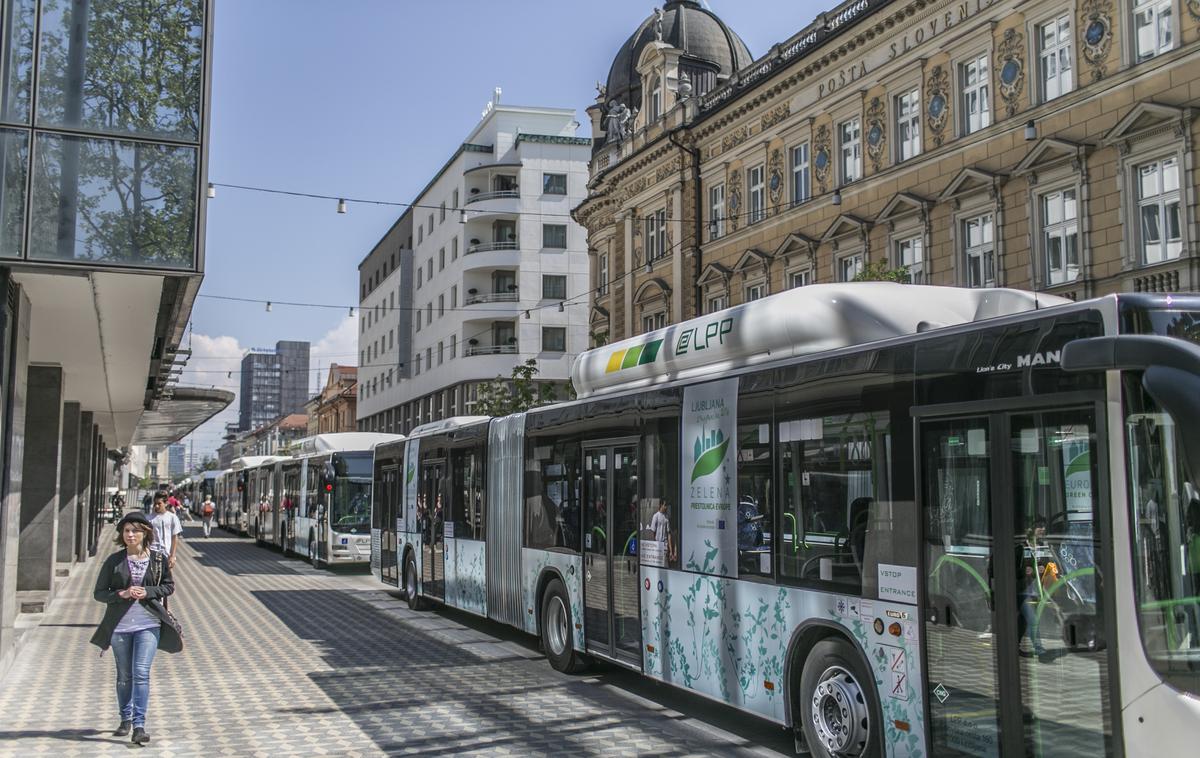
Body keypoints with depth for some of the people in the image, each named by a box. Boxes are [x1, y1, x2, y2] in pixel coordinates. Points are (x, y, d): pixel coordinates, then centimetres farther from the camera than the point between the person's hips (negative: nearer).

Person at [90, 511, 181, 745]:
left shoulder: (158, 559, -1)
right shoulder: (114, 561, -1)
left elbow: (169, 586, 8)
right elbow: (99, 592, 2)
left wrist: (147, 592, -10)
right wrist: (121, 594, -16)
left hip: (148, 624, -1)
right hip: (119, 625, 2)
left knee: (141, 673, -12)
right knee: (124, 676, 14)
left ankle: (139, 725, -10)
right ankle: (125, 720, 31)